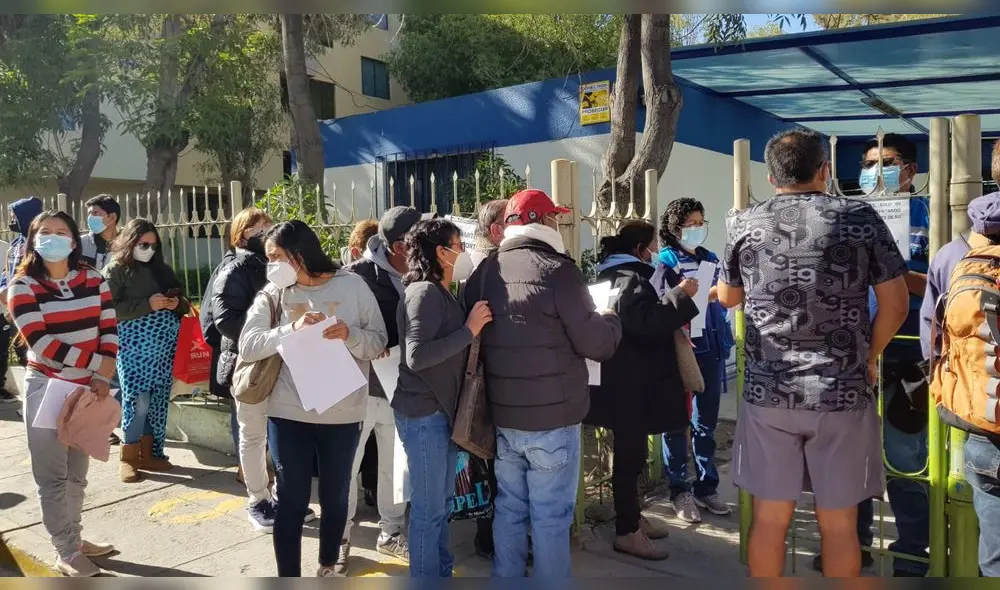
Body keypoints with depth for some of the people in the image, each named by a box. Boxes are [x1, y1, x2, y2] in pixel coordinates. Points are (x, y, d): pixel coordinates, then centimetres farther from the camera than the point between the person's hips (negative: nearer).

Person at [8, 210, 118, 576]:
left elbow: (109, 331, -1)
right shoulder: (23, 287, -8)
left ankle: (74, 538, 30)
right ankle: (67, 553, 11)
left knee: (78, 473, 15)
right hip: (46, 389, -4)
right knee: (53, 476, 1)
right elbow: (41, 344, -18)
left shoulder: (93, 281, 3)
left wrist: (102, 377, -13)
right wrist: (98, 363, -19)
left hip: (88, 387, 4)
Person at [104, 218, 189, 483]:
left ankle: (148, 453, 19)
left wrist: (177, 303, -1)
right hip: (135, 346, -5)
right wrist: (147, 305, -17)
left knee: (158, 401, 7)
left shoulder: (162, 268, 16)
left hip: (165, 346, 5)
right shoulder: (116, 270, -1)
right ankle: (128, 457, 9)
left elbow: (181, 299, 22)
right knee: (138, 400, -6)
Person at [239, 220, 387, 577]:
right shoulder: (273, 293, 1)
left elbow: (378, 342, -3)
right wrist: (292, 328, -24)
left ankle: (328, 567, 38)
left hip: (343, 413, 0)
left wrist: (350, 334, -23)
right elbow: (248, 346, -10)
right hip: (289, 412, 0)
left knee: (335, 497, 16)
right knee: (292, 501, 5)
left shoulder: (352, 285, -3)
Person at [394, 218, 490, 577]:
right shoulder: (425, 293, -17)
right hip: (423, 413, -10)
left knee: (442, 500, 21)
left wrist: (471, 327, 1)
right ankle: (426, 578, 19)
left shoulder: (441, 293, 10)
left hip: (441, 409, 10)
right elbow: (416, 356, -27)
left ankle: (442, 571, 36)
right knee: (428, 507, 3)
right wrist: (469, 330, -24)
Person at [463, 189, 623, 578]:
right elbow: (597, 344, -12)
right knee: (551, 515, 5)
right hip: (552, 417, -6)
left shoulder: (484, 271, 5)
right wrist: (611, 320, 8)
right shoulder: (557, 270, -15)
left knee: (508, 508, 17)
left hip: (501, 414, 7)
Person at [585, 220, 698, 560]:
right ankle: (627, 532, 4)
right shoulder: (630, 279, -15)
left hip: (624, 380, 11)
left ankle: (632, 517, 29)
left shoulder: (612, 275, 18)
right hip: (631, 384, -11)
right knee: (630, 454, -4)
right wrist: (679, 295, -22)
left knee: (630, 452, 17)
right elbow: (645, 323, -27)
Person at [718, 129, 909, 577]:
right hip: (843, 392, -1)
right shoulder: (861, 218, -2)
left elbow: (727, 298, 14)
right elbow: (895, 305, 0)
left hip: (768, 392, 1)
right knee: (839, 524, 12)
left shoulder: (745, 224, 1)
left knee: (769, 518, 11)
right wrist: (867, 358, 14)